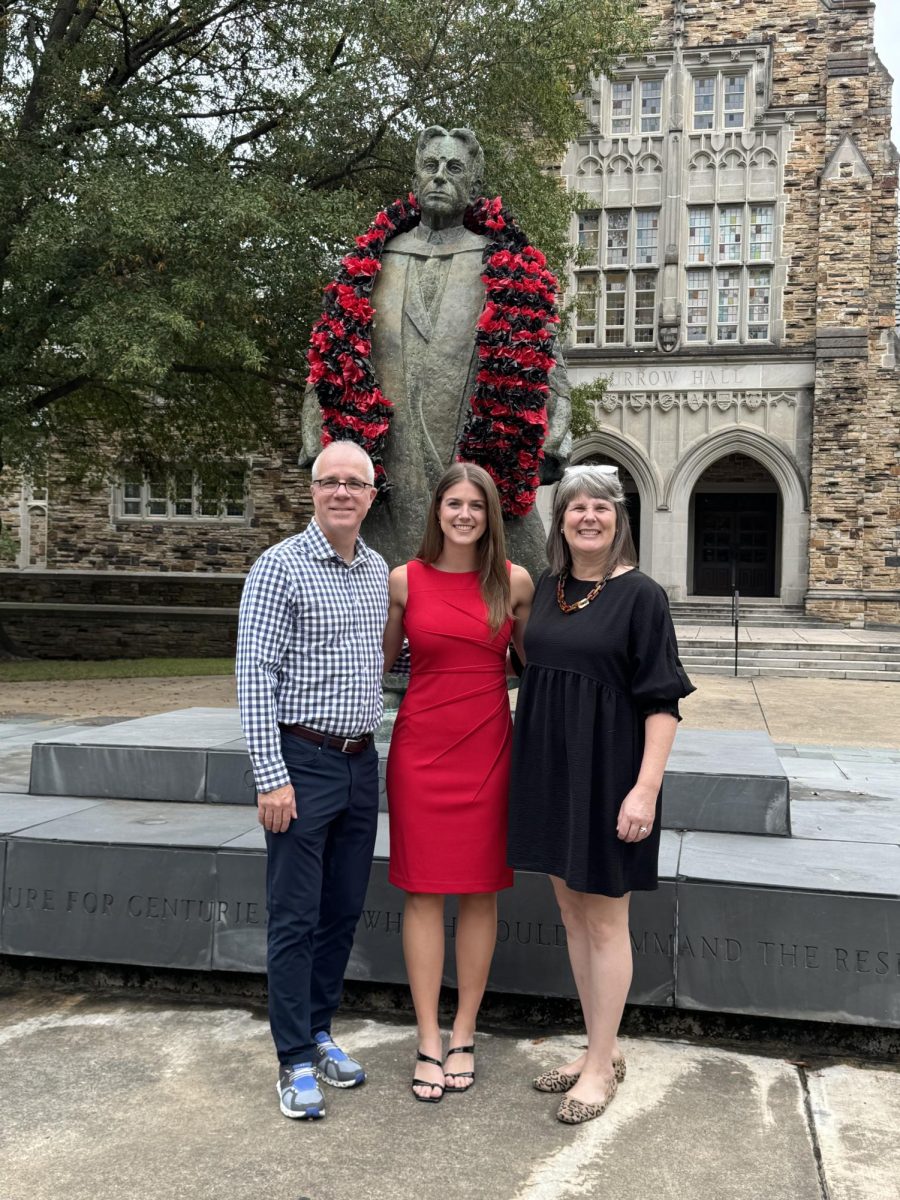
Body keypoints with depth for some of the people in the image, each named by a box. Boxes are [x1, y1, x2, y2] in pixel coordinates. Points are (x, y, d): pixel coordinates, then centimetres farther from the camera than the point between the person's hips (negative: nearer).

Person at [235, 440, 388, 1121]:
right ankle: (296, 1059, 14)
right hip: (302, 762, -6)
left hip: (361, 763, 6)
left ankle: (320, 1030, 30)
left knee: (344, 910, 14)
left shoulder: (380, 572, 9)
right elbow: (255, 676, -13)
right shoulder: (281, 567, -10)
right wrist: (272, 777, -17)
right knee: (296, 916, 2)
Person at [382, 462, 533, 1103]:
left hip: (488, 749, 1)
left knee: (480, 893, 7)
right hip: (420, 747, 0)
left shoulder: (515, 582, 1)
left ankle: (464, 1036, 22)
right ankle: (429, 1042, 15)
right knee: (424, 893, 3)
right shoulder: (404, 581, 0)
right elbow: (379, 661, 13)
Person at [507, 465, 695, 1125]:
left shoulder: (640, 595, -10)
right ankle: (602, 1048, 30)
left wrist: (647, 786, -19)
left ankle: (601, 1064, 20)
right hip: (549, 769, 6)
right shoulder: (546, 588, 7)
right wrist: (526, 761, 12)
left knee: (604, 921, 5)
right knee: (573, 913, 14)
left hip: (607, 773, -6)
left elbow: (663, 700, -13)